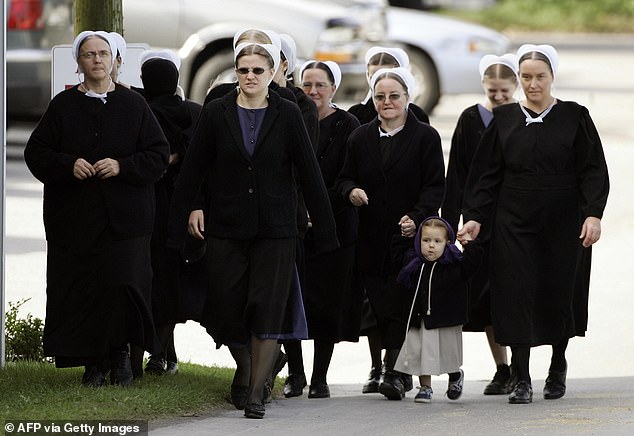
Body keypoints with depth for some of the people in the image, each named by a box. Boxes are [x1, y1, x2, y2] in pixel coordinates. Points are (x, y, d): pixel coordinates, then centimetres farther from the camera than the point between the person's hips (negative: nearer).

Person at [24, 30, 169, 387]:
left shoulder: (134, 106, 6)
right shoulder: (63, 106, 8)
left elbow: (159, 155, 4)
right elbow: (36, 153, 7)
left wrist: (122, 167, -11)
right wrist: (68, 165, -11)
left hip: (123, 220, -1)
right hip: (74, 220, 1)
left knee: (123, 286, -10)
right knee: (80, 291, -2)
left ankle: (120, 354, 7)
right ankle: (93, 362, 7)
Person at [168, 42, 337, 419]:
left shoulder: (287, 115, 0)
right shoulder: (216, 113, 1)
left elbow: (310, 174, 0)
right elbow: (192, 171, 3)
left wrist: (325, 229, -1)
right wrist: (181, 220, 0)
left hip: (275, 229, -1)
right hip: (227, 228, 1)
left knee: (267, 309, -7)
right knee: (227, 310, 4)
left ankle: (256, 393, -4)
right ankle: (245, 368, 32)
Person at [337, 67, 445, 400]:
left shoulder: (426, 137, 1)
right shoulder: (361, 138, 13)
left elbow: (435, 186, -4)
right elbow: (345, 178, 17)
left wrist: (417, 217, -18)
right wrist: (351, 191, -8)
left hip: (412, 237, -4)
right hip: (373, 240, 4)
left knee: (400, 307, -12)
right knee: (380, 307, 0)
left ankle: (393, 373, -15)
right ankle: (400, 371, 10)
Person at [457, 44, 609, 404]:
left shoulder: (575, 117, 1)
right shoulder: (505, 119, 6)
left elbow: (594, 171, -3)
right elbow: (486, 174, 7)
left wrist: (593, 214, -15)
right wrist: (475, 217, -2)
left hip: (562, 223, -1)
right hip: (514, 222, 1)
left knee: (559, 294, 5)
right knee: (517, 296, -6)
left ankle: (558, 366, 28)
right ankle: (522, 380, -4)